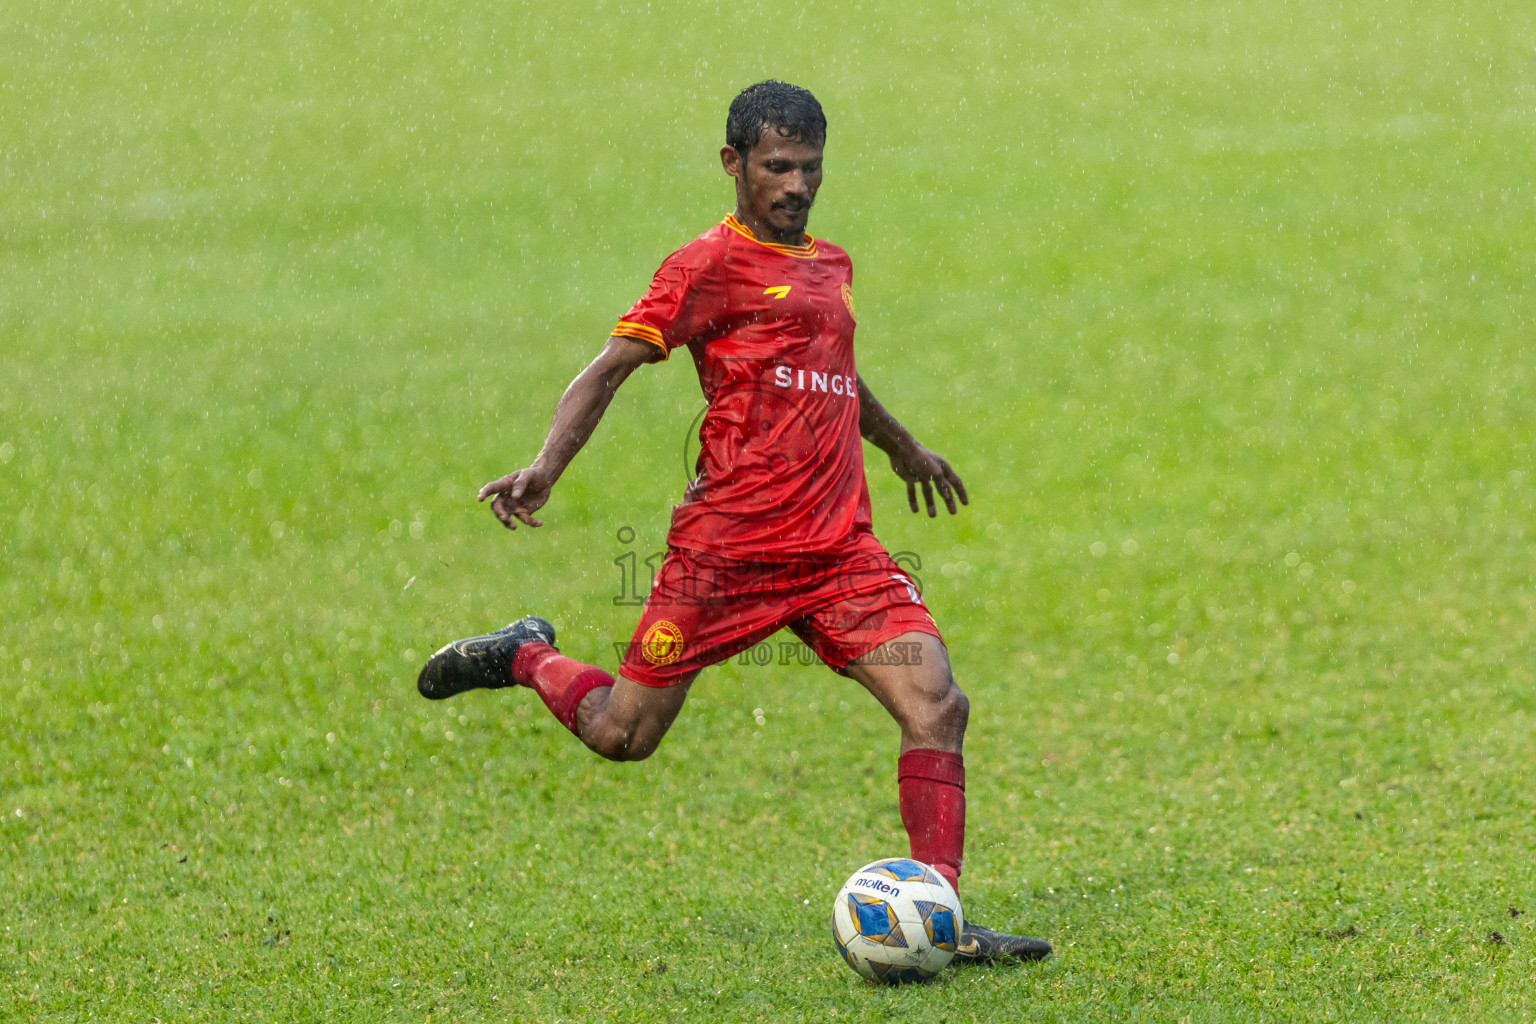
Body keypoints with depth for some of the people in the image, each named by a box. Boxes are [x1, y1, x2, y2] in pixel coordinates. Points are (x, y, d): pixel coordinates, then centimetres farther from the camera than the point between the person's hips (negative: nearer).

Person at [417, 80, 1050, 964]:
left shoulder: (830, 265, 17)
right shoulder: (712, 264, -5)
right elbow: (613, 365, -10)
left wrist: (902, 445, 53)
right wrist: (547, 467, -25)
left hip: (841, 550, 6)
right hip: (729, 549, -6)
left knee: (938, 707, -12)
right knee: (622, 735, 3)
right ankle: (526, 659, 34)